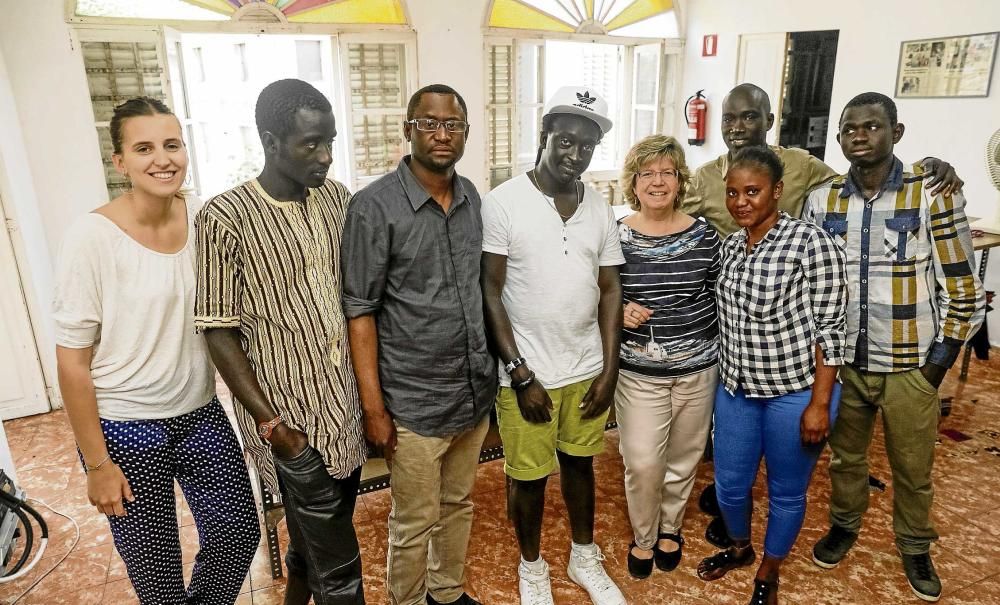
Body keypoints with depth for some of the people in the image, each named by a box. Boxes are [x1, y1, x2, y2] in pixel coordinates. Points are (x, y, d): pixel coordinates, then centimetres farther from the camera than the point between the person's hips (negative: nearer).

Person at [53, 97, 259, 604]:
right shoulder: (92, 237, -16)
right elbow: (72, 361, -11)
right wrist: (97, 463, -9)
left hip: (202, 414, 4)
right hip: (125, 428, -4)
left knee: (239, 535, 15)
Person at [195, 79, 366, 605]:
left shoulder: (337, 198, 1)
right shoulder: (226, 218, -15)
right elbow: (219, 333, -11)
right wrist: (273, 424, -13)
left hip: (348, 403, 6)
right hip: (294, 417, -5)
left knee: (315, 538, 24)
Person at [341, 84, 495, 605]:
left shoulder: (471, 198, 4)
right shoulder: (374, 206, -14)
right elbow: (359, 311, -13)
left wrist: (493, 370, 9)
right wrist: (373, 407, -13)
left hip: (475, 391, 6)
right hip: (414, 403, -5)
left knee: (458, 505, 23)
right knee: (415, 523, 13)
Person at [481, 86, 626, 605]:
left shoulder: (599, 210, 2)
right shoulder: (503, 203, -13)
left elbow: (610, 290, 7)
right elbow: (489, 294, -12)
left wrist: (609, 369, 1)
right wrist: (521, 374, -14)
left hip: (587, 370, 4)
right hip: (527, 374, -4)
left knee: (579, 463, 22)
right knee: (528, 476, 12)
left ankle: (584, 557, 44)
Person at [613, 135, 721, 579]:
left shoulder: (703, 234, -3)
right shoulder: (616, 235, -6)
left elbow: (719, 298, 6)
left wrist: (724, 354, 7)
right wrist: (620, 311, -18)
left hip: (698, 368, 2)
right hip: (638, 372, -1)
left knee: (683, 458, 16)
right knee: (642, 464, 0)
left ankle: (670, 527, 42)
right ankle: (643, 536, 28)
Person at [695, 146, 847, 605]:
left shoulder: (811, 243, -14)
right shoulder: (730, 246, 4)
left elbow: (830, 328, -14)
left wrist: (820, 403, -15)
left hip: (795, 393, -5)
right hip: (735, 390, 5)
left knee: (786, 493, 14)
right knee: (729, 485, 16)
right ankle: (739, 548, 46)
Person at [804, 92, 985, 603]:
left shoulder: (934, 195, -10)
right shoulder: (821, 200, -2)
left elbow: (962, 288, -6)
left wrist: (938, 364, -6)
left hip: (910, 365, -2)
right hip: (841, 361, 2)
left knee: (912, 468, 15)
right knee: (845, 456, 19)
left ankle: (915, 548, 39)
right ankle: (844, 525, 43)